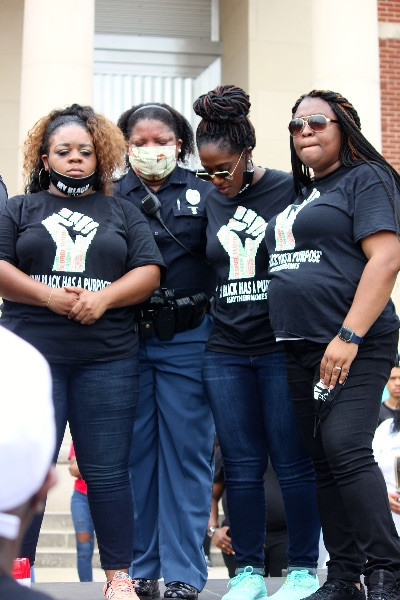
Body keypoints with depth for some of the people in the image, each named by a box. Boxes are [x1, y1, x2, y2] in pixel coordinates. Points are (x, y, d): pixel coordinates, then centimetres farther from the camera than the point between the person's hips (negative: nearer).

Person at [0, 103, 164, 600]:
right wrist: (48, 297, -12)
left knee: (107, 471, 2)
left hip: (107, 359, 1)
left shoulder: (122, 213, 16)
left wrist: (103, 299, -11)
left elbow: (148, 271, 6)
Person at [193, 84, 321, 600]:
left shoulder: (290, 190, -4)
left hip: (283, 349, -4)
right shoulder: (208, 202, 9)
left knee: (294, 464, 1)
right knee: (242, 466, 8)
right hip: (226, 353, 4)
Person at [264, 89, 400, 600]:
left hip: (353, 347, -8)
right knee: (323, 461, 7)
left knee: (346, 448, -19)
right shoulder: (299, 194, 21)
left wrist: (349, 336, -20)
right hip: (301, 349, 8)